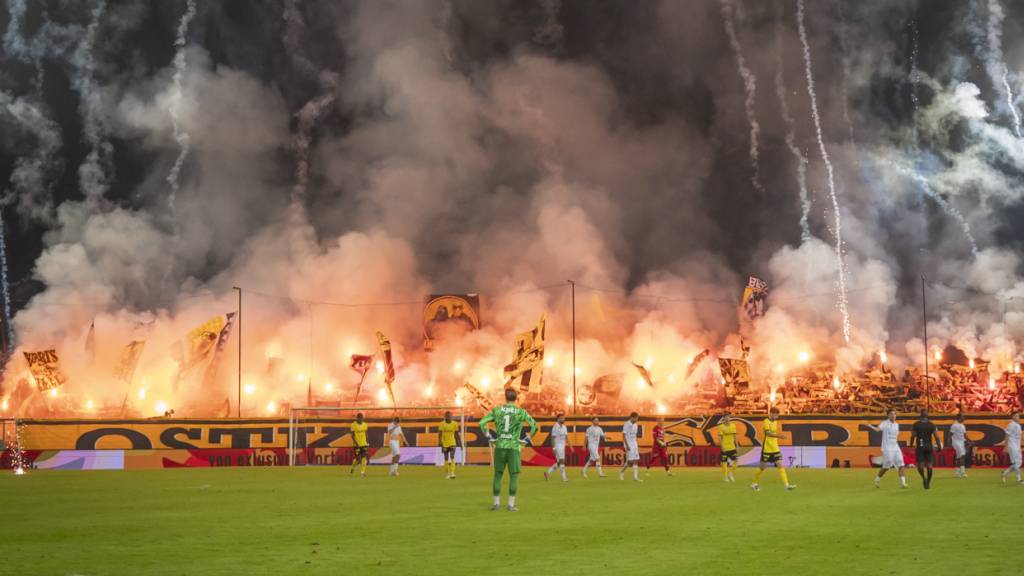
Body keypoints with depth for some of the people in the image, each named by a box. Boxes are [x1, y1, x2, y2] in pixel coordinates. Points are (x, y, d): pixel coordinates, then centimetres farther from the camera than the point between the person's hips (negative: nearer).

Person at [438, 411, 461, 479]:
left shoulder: (455, 424, 0)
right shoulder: (442, 424, -4)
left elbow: (456, 434, 8)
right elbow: (440, 434, -5)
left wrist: (459, 443, 10)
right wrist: (440, 443, -15)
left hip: (452, 443, 0)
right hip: (445, 444, 0)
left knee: (452, 458, -15)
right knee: (446, 459, 6)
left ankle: (452, 473, -20)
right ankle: (447, 474, 17)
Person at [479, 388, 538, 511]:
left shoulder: (497, 410, 4)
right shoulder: (521, 412, -2)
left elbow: (482, 422, -2)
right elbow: (534, 426, -8)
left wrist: (488, 437, 7)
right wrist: (528, 439, 5)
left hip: (500, 446, 2)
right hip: (514, 446, -2)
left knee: (498, 474, 11)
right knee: (514, 476, 3)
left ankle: (496, 503, 12)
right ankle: (511, 504, -1)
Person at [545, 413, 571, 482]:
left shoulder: (564, 427, 12)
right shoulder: (555, 427, -12)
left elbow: (566, 437, 13)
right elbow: (553, 438, -14)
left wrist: (570, 445, 5)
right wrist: (553, 448, -18)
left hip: (562, 446, 8)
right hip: (557, 446, -8)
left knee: (559, 463, 9)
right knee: (562, 461, -10)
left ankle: (548, 472, 20)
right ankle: (564, 478, -8)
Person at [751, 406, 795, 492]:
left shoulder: (775, 422, 12)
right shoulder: (766, 422, -13)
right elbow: (768, 433, -27)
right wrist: (778, 435, -41)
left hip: (775, 449, 7)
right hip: (767, 449, -7)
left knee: (780, 465, -4)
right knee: (762, 467, 3)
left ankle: (786, 484, -10)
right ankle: (755, 484, 19)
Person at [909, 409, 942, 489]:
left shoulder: (916, 425, -2)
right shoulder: (932, 425, -1)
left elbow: (912, 436, -3)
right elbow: (936, 437, -4)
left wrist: (911, 446, 10)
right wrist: (940, 447, 4)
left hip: (920, 447, -1)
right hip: (929, 446, 1)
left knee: (920, 465, 5)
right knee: (929, 465, 9)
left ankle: (924, 477, -23)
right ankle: (928, 483, 7)